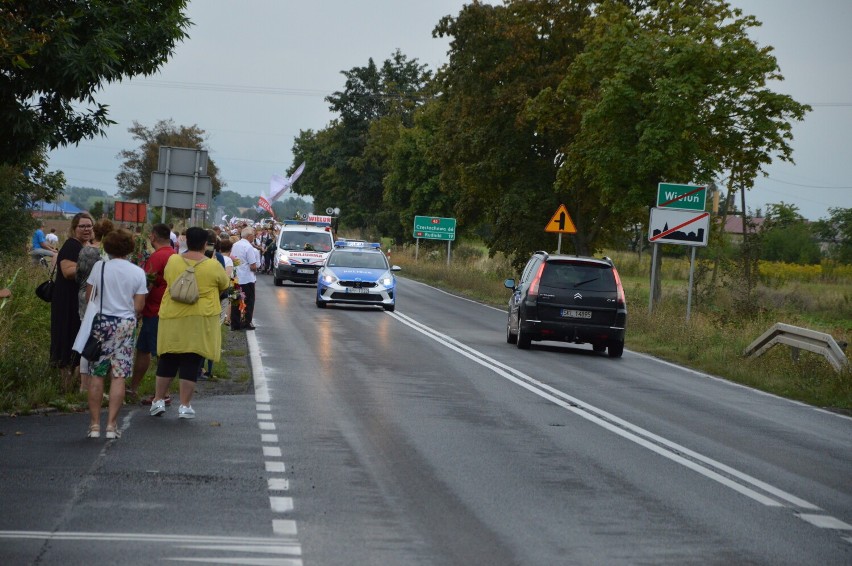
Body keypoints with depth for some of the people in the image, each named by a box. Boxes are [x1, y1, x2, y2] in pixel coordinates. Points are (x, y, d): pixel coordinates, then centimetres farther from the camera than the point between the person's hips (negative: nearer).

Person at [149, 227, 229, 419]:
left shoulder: (172, 261, -2)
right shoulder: (214, 266, -8)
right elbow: (224, 286, 9)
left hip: (172, 318, 2)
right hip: (200, 321, -2)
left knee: (167, 361, 14)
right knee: (191, 364, 3)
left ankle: (158, 400, 18)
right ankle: (185, 405, 5)